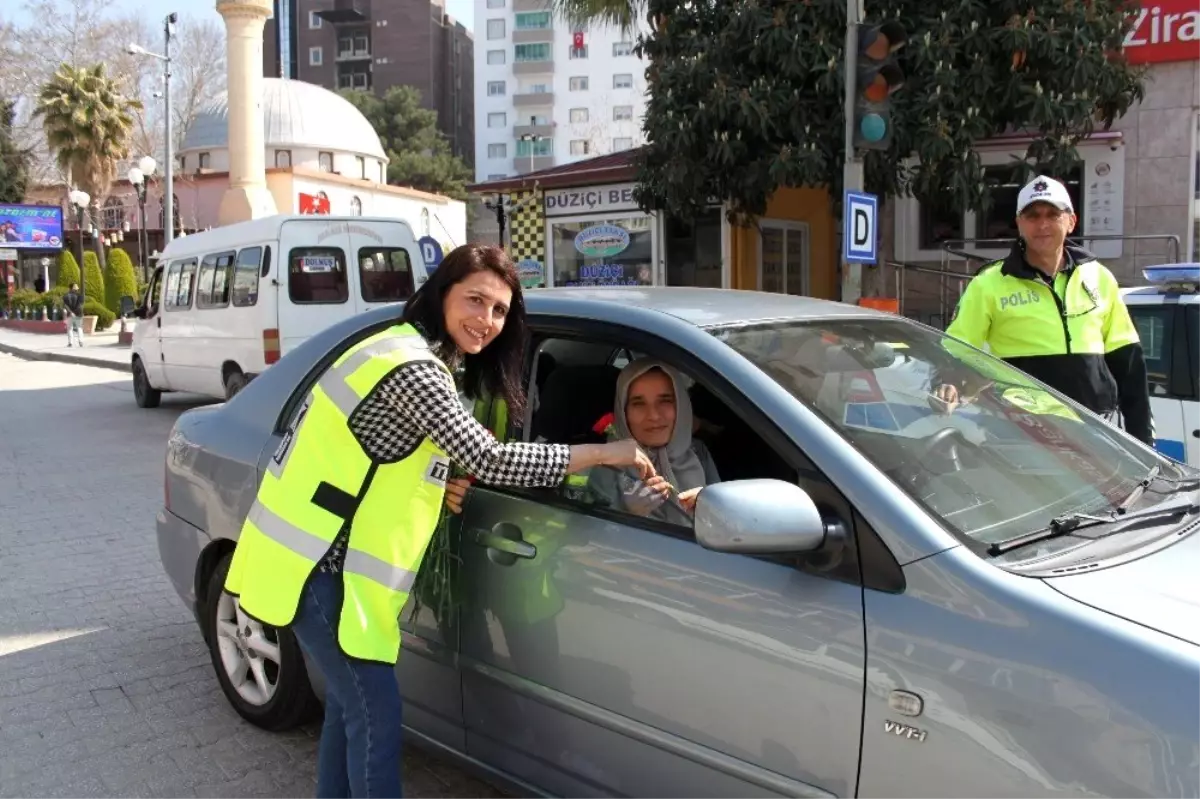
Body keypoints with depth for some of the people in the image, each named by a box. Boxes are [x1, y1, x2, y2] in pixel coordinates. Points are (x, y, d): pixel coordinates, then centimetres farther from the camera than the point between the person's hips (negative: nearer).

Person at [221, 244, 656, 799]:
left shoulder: (406, 350, 10)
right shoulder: (412, 367, -21)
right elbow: (490, 461, -26)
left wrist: (436, 479, 1)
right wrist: (604, 453, -18)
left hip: (320, 554, 10)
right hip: (318, 565, -10)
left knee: (351, 703, 20)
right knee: (376, 714, -3)